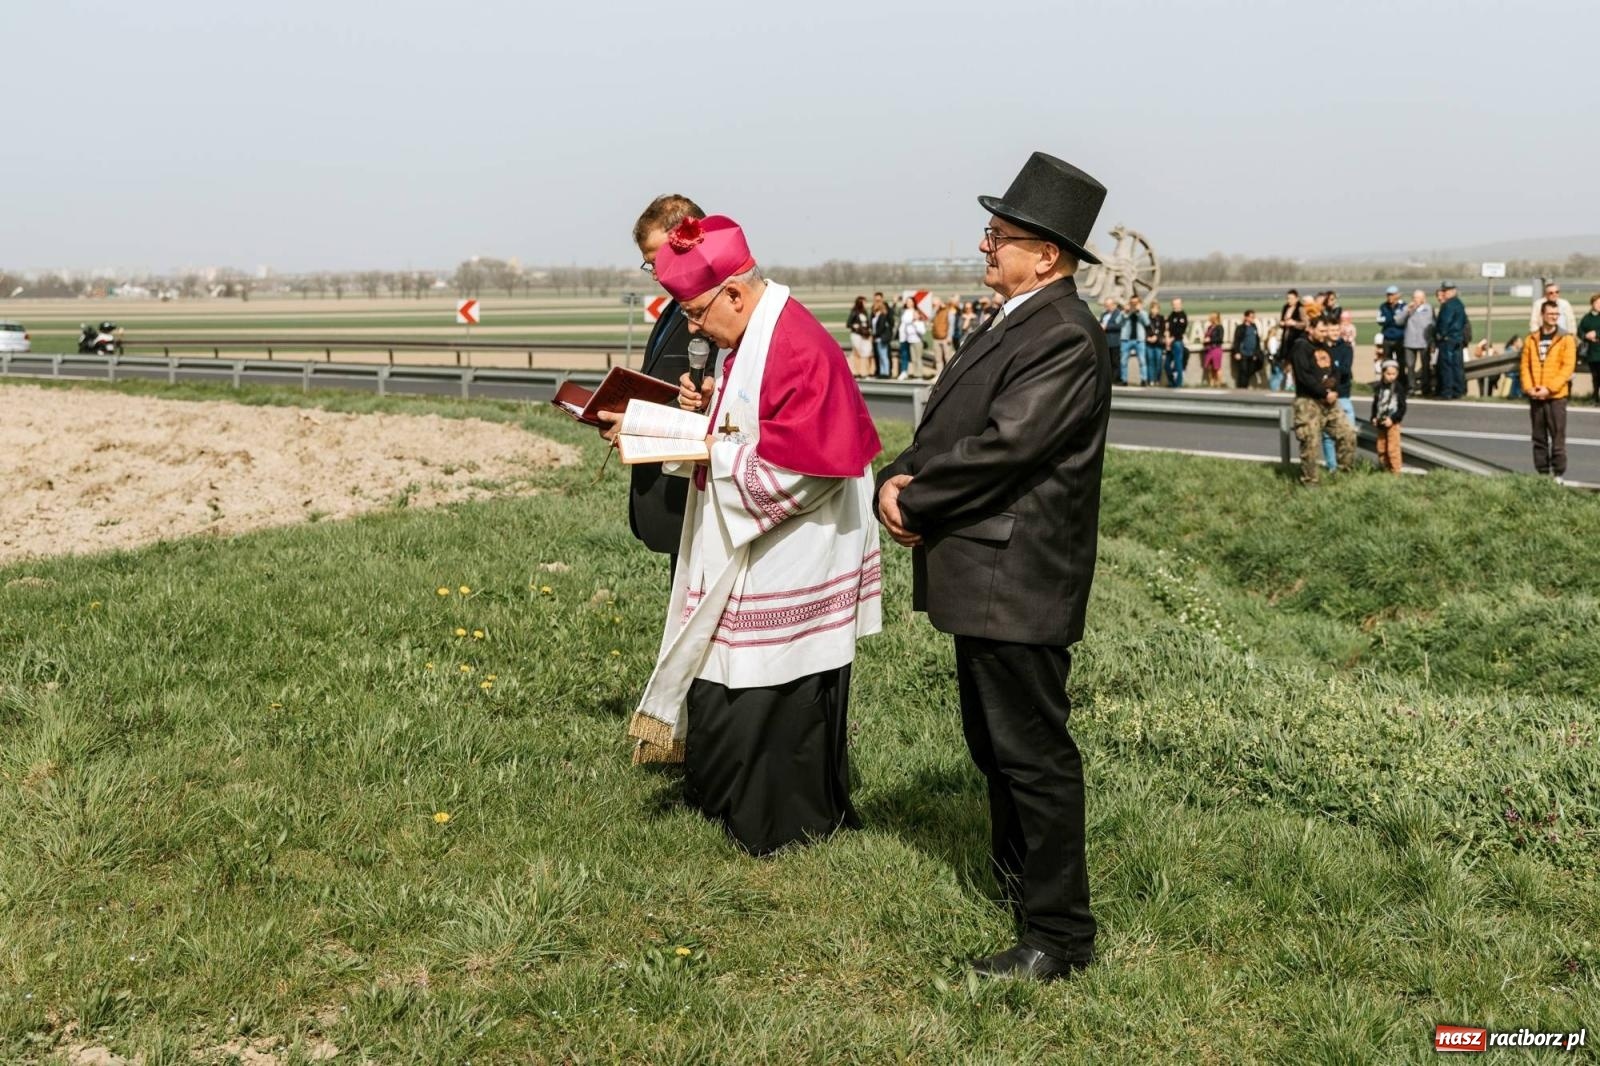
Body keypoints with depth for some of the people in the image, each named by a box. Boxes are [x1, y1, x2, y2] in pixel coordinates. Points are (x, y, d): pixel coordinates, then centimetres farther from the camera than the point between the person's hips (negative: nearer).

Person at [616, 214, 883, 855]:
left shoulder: (798, 350, -23)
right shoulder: (744, 340, 9)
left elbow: (801, 468, -27)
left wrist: (714, 454, -20)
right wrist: (705, 407, 1)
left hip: (788, 565, -10)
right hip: (737, 556, 10)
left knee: (776, 694, 3)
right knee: (725, 676, 17)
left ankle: (785, 822, 19)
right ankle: (725, 793, 32)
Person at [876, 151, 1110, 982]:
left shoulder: (1064, 338, -19)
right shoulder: (1013, 324, 14)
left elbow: (999, 448, -25)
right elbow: (947, 429, 13)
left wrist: (911, 504, -12)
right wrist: (896, 478, -6)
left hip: (1016, 581, -10)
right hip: (983, 575, 10)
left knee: (1031, 751, -2)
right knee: (993, 742, 23)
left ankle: (1058, 935, 10)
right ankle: (1016, 876, 41)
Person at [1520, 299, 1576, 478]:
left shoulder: (1566, 339, -2)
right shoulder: (1532, 339, 8)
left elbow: (1567, 367, -8)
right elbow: (1525, 365, 6)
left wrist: (1549, 388, -15)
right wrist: (1529, 388, -8)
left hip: (1556, 396, -3)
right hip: (1535, 396, 3)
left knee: (1557, 437, -3)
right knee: (1539, 438, 9)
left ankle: (1559, 474, 3)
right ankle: (1542, 473, 16)